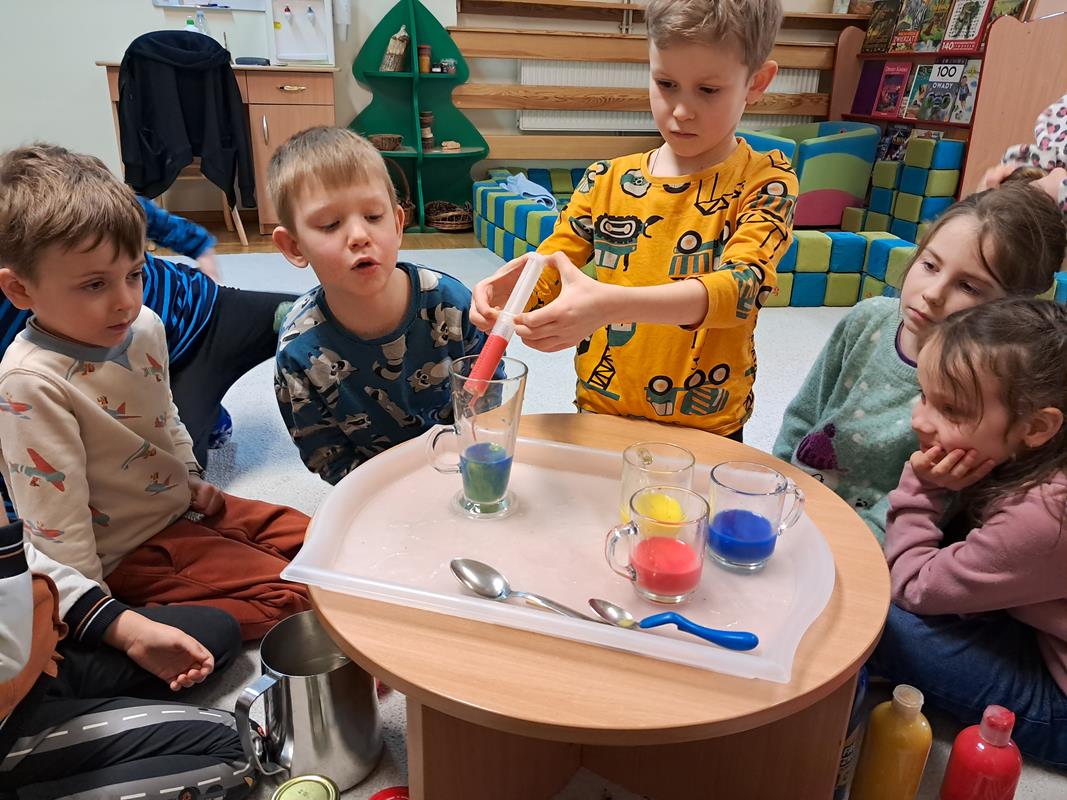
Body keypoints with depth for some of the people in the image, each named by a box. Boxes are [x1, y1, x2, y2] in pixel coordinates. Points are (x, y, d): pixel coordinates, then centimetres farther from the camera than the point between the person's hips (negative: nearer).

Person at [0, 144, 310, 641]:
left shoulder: (144, 326, -3)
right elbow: (55, 523, -23)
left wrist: (193, 477, 12)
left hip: (186, 505, 8)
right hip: (132, 553, -8)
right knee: (292, 595, -15)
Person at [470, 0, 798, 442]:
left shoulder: (764, 183, -10)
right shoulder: (606, 181, -1)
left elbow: (740, 287, -27)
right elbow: (542, 279, -2)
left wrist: (609, 304, -42)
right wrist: (509, 292, -26)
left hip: (706, 433, -2)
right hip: (597, 414, 3)